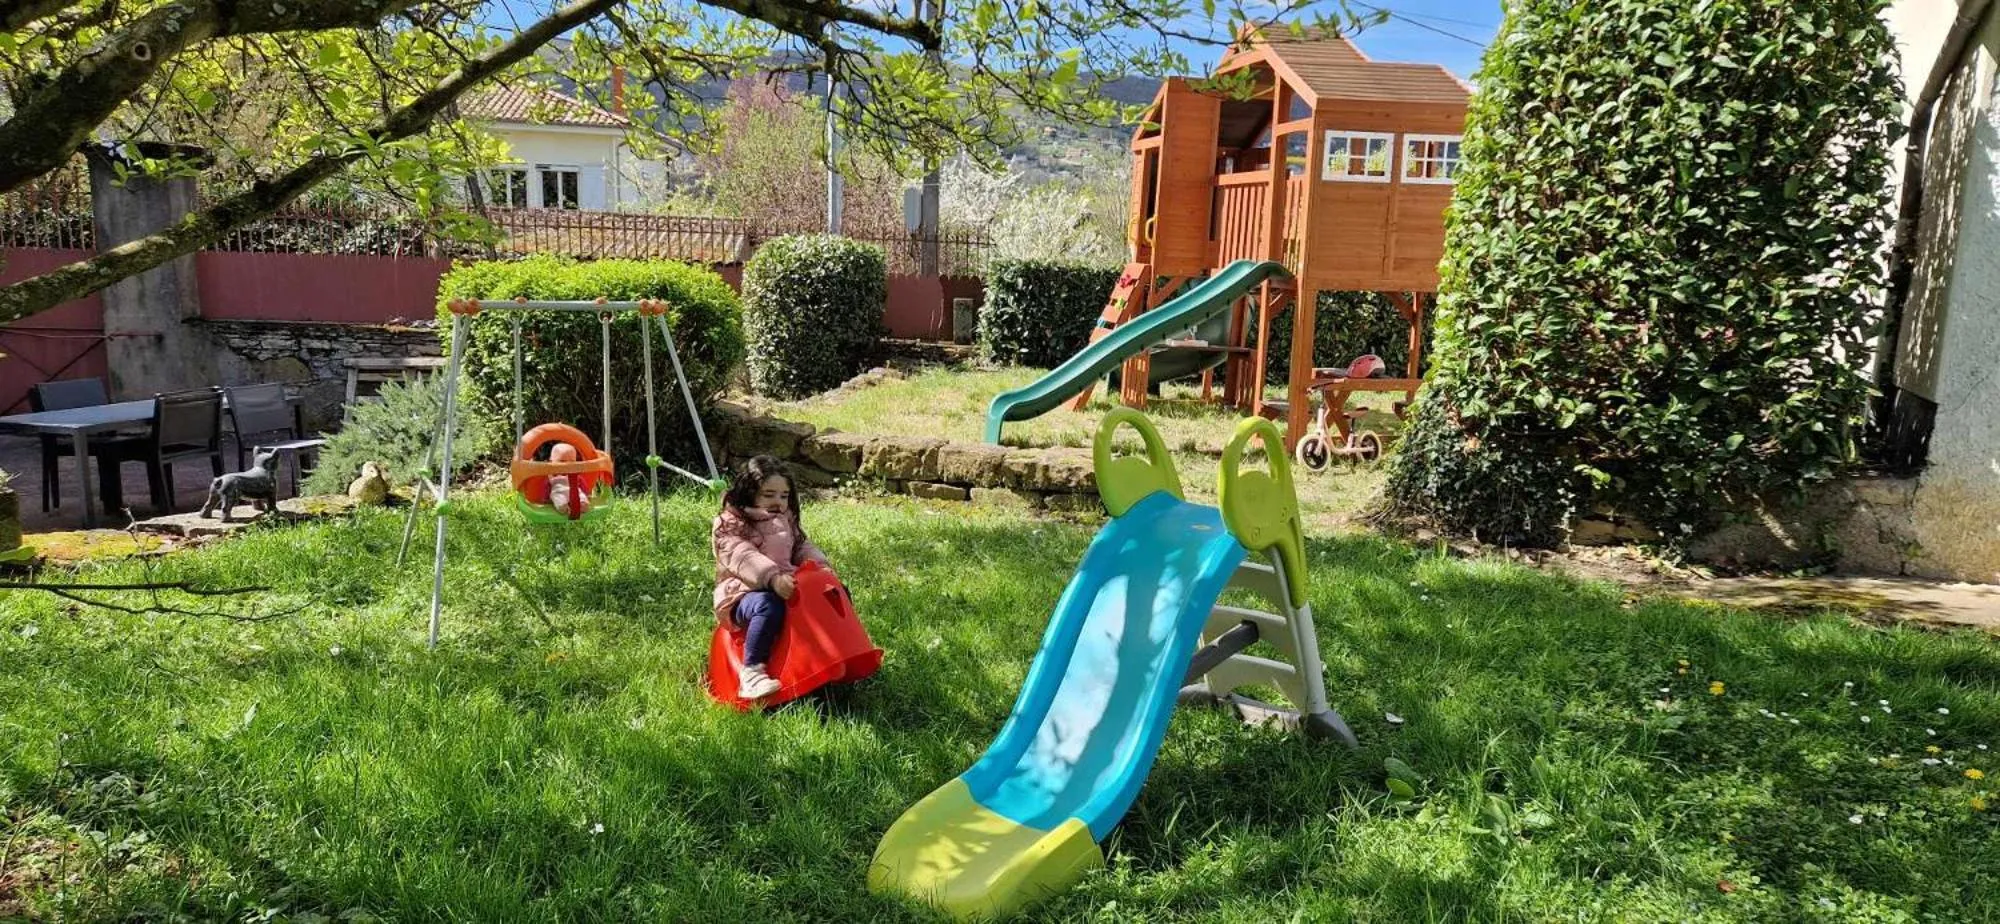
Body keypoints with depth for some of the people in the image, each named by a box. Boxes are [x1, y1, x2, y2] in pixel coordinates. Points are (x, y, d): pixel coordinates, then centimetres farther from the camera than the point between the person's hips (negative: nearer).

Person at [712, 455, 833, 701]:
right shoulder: (730, 524, -6)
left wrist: (820, 565, -6)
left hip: (785, 587, 7)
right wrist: (773, 577, -40)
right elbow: (743, 557, -23)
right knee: (770, 606, -41)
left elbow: (802, 547, 18)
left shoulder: (786, 519, 18)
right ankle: (752, 671, -36)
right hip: (743, 594, -7)